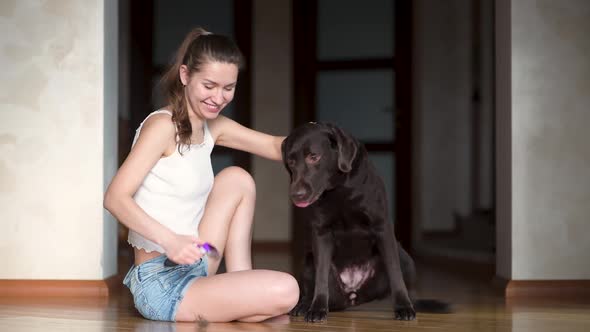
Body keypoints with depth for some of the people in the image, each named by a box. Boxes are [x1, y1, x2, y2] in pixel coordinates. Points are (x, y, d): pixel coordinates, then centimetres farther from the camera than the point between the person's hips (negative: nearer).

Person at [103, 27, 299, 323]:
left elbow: (276, 147, 14)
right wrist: (171, 241, -33)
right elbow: (115, 198, -21)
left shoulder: (213, 126, 11)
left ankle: (241, 288, 8)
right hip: (161, 283, -9)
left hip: (191, 269, 9)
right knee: (284, 291, -21)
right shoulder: (163, 125, -14)